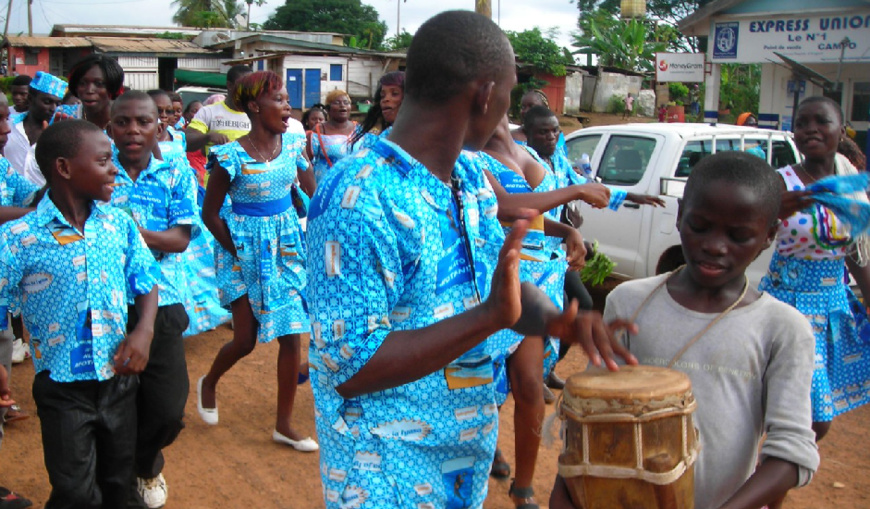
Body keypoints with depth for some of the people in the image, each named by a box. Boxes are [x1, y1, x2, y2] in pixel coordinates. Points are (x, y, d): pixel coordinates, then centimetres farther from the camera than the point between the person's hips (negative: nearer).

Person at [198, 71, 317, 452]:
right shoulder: (232, 156, -16)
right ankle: (208, 383, 35)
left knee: (292, 336, 3)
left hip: (287, 246, 4)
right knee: (245, 340, 0)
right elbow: (210, 213, -8)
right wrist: (236, 252, -8)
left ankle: (284, 425, 16)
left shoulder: (293, 142, -2)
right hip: (246, 251, -4)